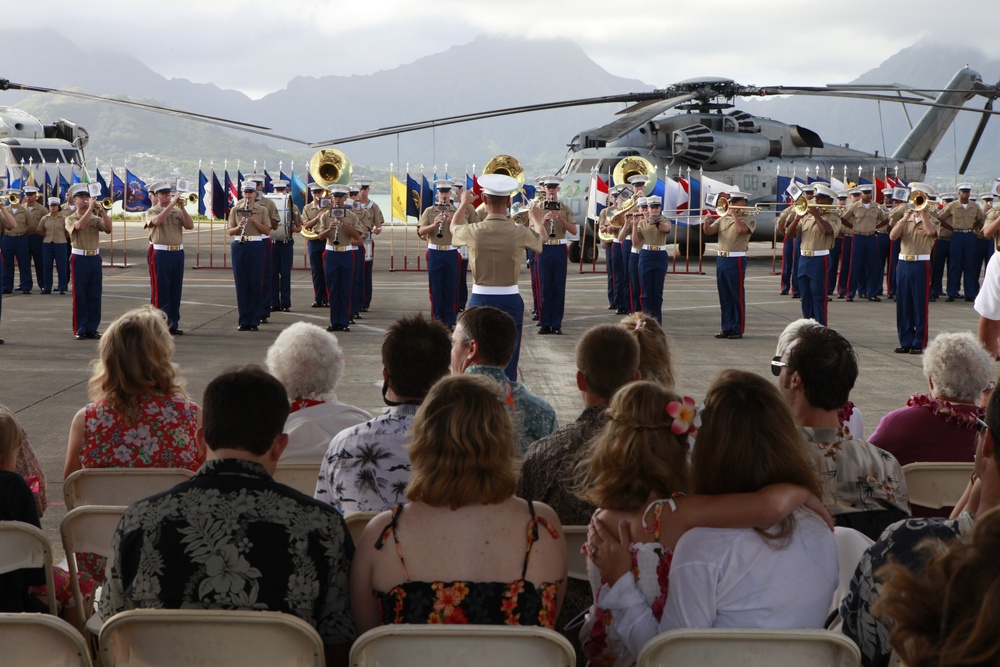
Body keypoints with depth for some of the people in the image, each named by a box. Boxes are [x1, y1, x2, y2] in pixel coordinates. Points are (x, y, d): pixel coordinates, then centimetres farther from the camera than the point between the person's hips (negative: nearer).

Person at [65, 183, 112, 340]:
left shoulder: (96, 218, 10)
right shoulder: (70, 219, 1)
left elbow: (108, 229, -7)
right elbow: (79, 225, -22)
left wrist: (102, 210, -15)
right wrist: (90, 208, -21)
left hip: (95, 258, 4)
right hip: (79, 258, -4)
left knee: (95, 296, 4)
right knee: (79, 296, -2)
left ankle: (92, 328, 11)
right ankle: (80, 330, 3)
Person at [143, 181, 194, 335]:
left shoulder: (177, 211, 12)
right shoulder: (151, 212, 0)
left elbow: (190, 225, -1)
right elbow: (157, 221, -23)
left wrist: (182, 207, -10)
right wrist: (172, 204, -23)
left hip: (178, 253, 5)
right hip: (160, 253, -5)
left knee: (175, 290, 8)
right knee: (160, 291, -4)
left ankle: (173, 324, 15)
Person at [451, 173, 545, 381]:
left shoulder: (473, 232, -8)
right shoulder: (519, 233, -9)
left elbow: (454, 227, 18)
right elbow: (540, 235, 16)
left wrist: (464, 203, 37)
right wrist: (536, 219, 39)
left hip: (480, 299, 1)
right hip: (510, 300, -1)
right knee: (508, 363, 4)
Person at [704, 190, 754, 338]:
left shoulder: (749, 219, -2)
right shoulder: (723, 219, 14)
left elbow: (742, 229, -23)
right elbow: (709, 231, 8)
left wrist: (734, 214, -13)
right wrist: (707, 220, -11)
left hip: (736, 260, -6)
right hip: (721, 259, 6)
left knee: (737, 296, -2)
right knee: (724, 297, 9)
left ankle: (738, 329, 3)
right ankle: (727, 328, 15)